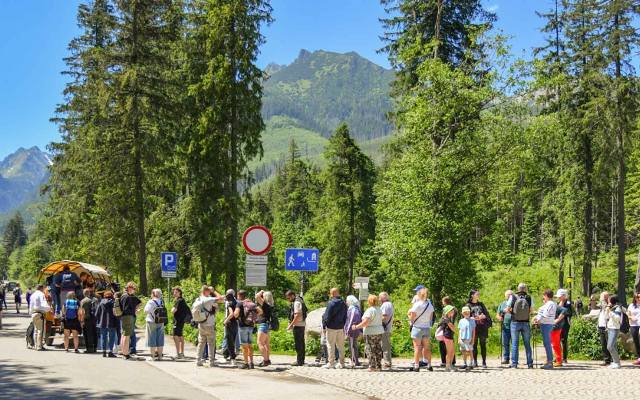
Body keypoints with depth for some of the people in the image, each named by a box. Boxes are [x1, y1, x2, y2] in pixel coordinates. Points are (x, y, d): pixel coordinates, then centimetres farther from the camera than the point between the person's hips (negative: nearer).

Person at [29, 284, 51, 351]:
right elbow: (44, 305, -17)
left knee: (36, 330, 16)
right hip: (40, 314, -9)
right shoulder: (41, 294, -7)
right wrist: (49, 308, -2)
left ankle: (36, 345, 19)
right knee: (41, 330, -6)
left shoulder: (32, 295, 18)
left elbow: (30, 306, 20)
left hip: (33, 313, 9)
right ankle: (39, 346, -8)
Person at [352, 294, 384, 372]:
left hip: (370, 333, -8)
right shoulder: (379, 310, 10)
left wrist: (356, 327, -12)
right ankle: (379, 366, 12)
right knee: (378, 349, 10)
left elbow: (365, 322, -21)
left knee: (370, 350, -1)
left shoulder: (370, 310, -16)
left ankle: (372, 366, -2)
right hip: (379, 331, 8)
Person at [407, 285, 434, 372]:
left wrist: (409, 314, 8)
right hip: (427, 328, 5)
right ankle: (429, 365, 15)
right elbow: (431, 317, 12)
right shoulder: (430, 304, 4)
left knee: (417, 348, -1)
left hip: (417, 327, -5)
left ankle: (416, 366, -2)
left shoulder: (417, 305, -13)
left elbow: (411, 318, -11)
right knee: (427, 348, 13)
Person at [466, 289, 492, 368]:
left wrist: (483, 316, -11)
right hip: (473, 326, -2)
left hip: (482, 326, 2)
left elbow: (487, 313, 11)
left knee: (483, 344, -1)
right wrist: (472, 318, -16)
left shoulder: (481, 304, 18)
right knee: (474, 344, -2)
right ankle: (475, 362, 4)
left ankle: (484, 362, 0)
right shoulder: (469, 305, 10)